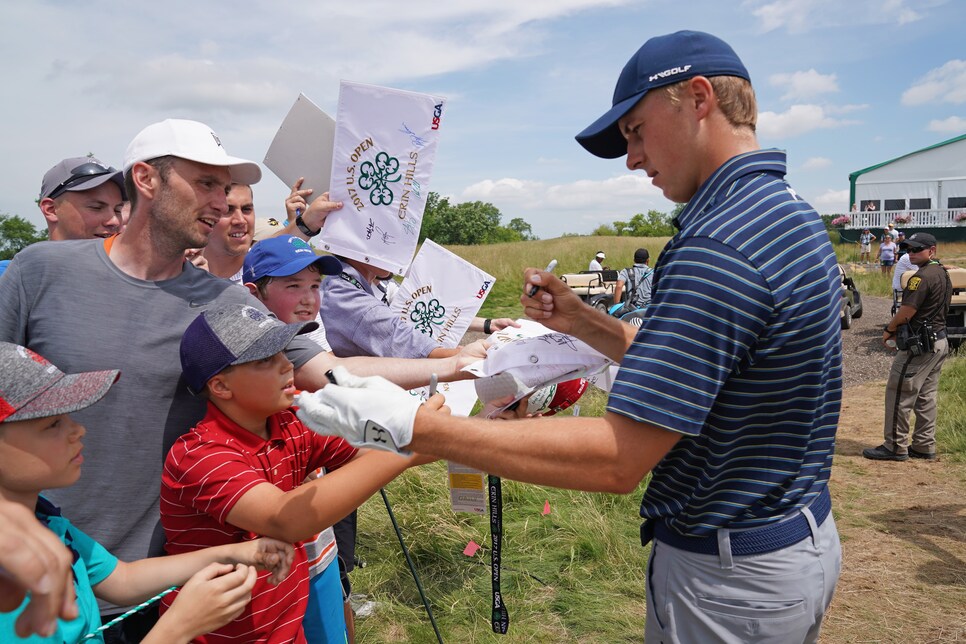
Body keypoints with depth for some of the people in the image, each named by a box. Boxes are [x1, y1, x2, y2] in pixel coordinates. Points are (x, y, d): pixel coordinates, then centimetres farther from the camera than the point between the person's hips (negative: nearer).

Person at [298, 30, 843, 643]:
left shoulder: (717, 246, -28)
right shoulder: (791, 213, 6)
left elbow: (617, 458, -31)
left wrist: (410, 424, -29)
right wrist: (580, 320, 1)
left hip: (733, 577, -9)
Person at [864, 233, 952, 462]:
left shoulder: (922, 276, -18)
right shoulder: (943, 274, 13)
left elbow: (906, 312, -19)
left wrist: (889, 329, -1)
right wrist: (899, 329, 11)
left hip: (920, 345, -10)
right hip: (940, 341, 10)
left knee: (899, 394, -3)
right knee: (926, 396, 14)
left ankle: (895, 447, 3)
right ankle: (924, 446, 21)